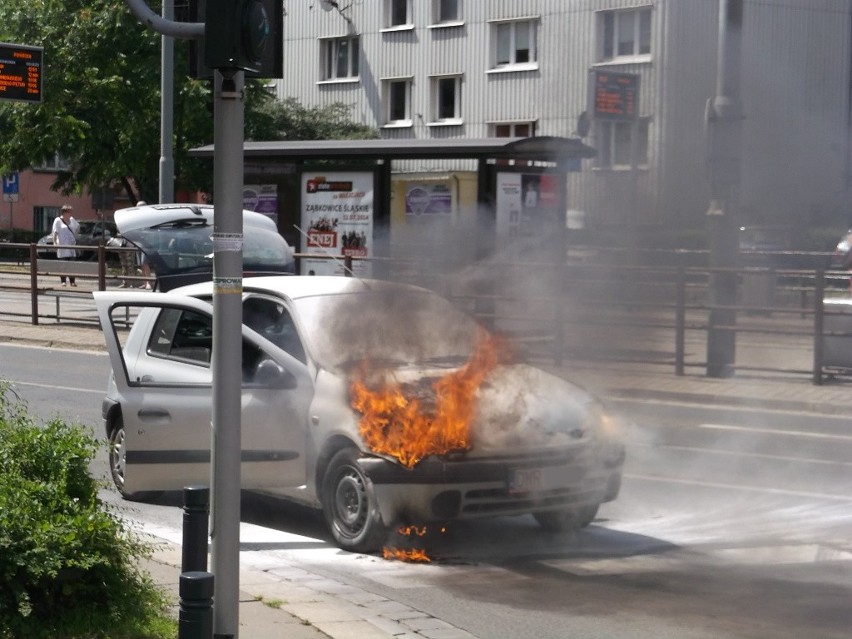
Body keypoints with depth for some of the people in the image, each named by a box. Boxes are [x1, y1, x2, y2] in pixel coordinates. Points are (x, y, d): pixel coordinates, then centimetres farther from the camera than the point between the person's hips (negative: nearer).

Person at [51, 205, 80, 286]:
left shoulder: (72, 220, 12)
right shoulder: (58, 221, -3)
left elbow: (78, 227, 29)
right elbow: (55, 233, -7)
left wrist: (75, 235, 17)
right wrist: (54, 243, -15)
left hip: (71, 246, 5)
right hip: (62, 246, -5)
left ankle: (72, 281, 6)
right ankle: (63, 281, 0)